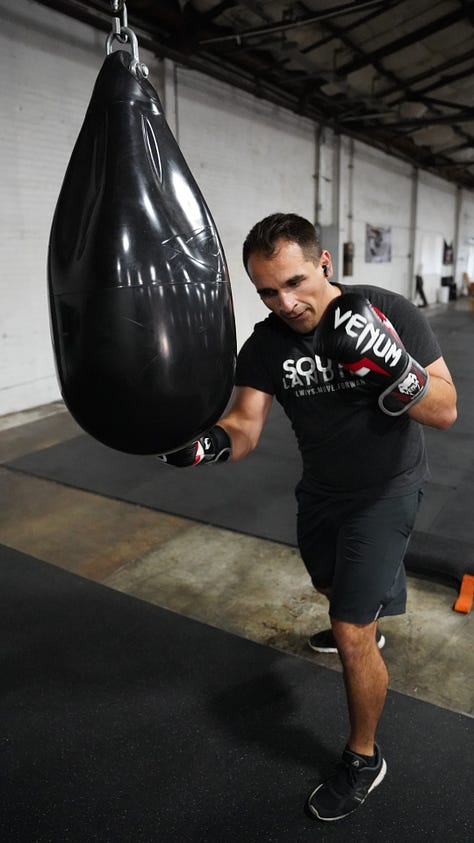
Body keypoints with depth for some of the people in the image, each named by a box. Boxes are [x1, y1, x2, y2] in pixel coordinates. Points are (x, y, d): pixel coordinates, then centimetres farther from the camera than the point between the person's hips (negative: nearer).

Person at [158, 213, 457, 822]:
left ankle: (363, 760, 18)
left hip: (386, 487, -4)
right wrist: (209, 441, -43)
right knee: (332, 587, 29)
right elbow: (245, 427, -20)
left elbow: (445, 412, -21)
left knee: (351, 637, -9)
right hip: (321, 488, 5)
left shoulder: (390, 313, -22)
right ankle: (373, 607, 66)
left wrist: (387, 360, -39)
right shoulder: (265, 346, -14)